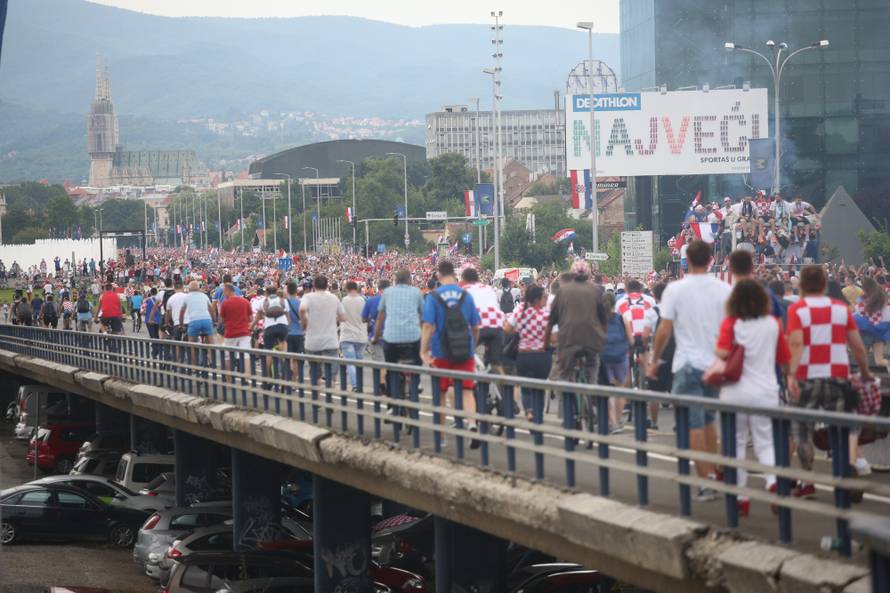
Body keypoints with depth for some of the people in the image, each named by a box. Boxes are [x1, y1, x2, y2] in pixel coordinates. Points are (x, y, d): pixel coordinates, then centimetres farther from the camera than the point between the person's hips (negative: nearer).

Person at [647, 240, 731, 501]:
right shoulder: (724, 290, 0)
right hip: (717, 365, 4)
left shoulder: (675, 290, -8)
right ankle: (714, 474, 18)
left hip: (688, 364, -4)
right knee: (708, 420, 19)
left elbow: (664, 330, -8)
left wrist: (654, 360, 4)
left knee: (694, 425, -1)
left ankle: (706, 482, -5)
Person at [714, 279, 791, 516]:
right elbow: (785, 360, 6)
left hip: (735, 392, -1)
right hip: (765, 393, 1)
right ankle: (773, 481, -20)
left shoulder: (730, 323, -7)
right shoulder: (773, 323, 1)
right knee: (765, 443, 8)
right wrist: (788, 373, 26)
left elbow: (723, 352, -21)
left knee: (737, 444, 11)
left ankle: (741, 498, 13)